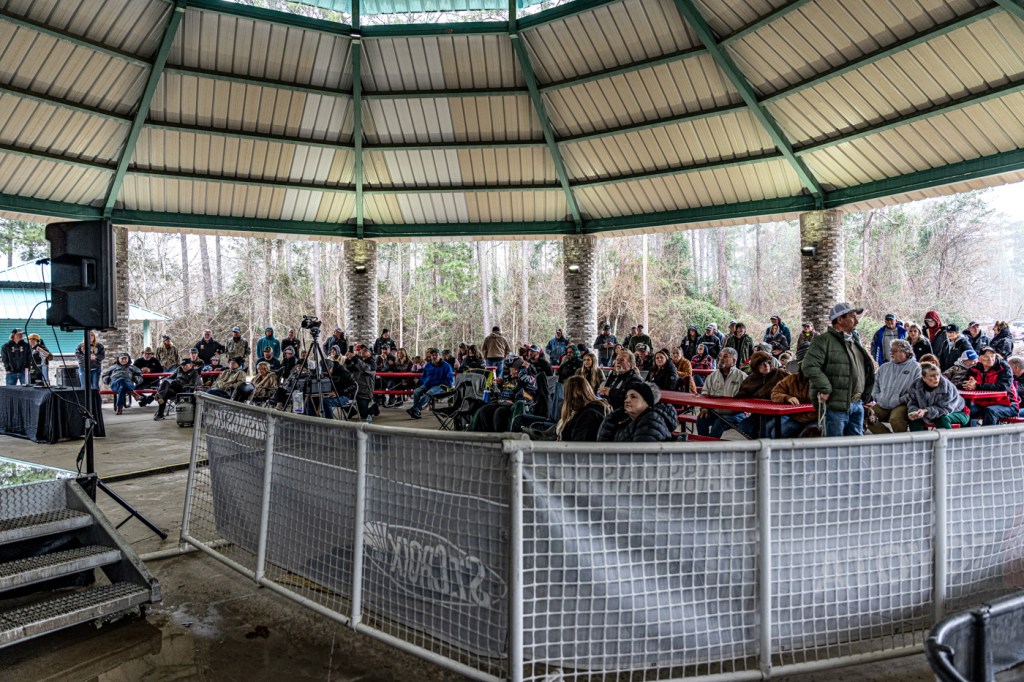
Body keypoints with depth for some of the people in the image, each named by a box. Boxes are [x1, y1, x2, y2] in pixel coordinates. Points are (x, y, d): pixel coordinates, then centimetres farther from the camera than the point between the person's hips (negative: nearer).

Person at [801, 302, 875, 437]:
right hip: (836, 405, -8)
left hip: (857, 404, 8)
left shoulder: (855, 341, 18)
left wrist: (866, 395, 17)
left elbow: (867, 367, 28)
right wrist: (825, 389, -21)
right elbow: (809, 366, -20)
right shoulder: (824, 340, -9)